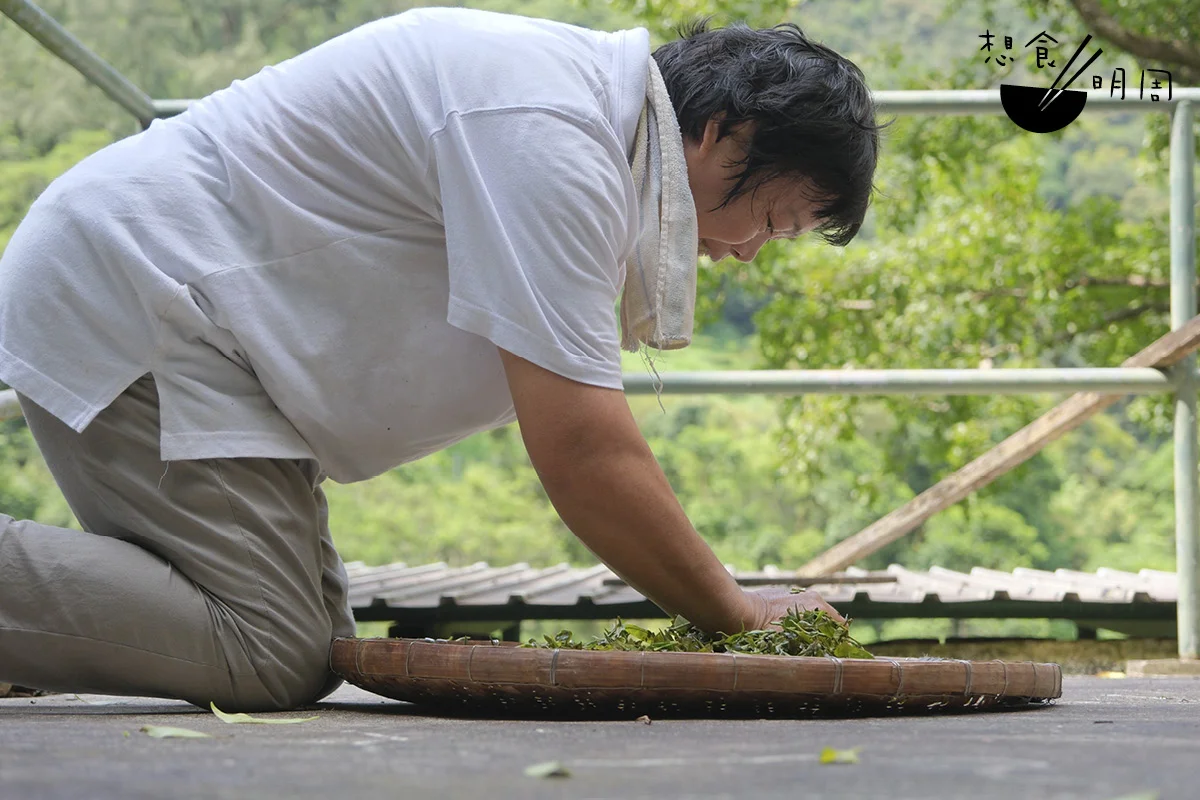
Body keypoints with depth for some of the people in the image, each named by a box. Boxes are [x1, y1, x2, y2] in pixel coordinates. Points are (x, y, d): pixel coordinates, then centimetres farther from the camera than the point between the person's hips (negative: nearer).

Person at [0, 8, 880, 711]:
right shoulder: (546, 137, -22)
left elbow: (586, 436, 16)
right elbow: (580, 453, -25)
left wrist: (727, 604, 9)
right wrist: (738, 614, -13)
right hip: (130, 306, -11)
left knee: (312, 652, 6)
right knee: (270, 653, -20)